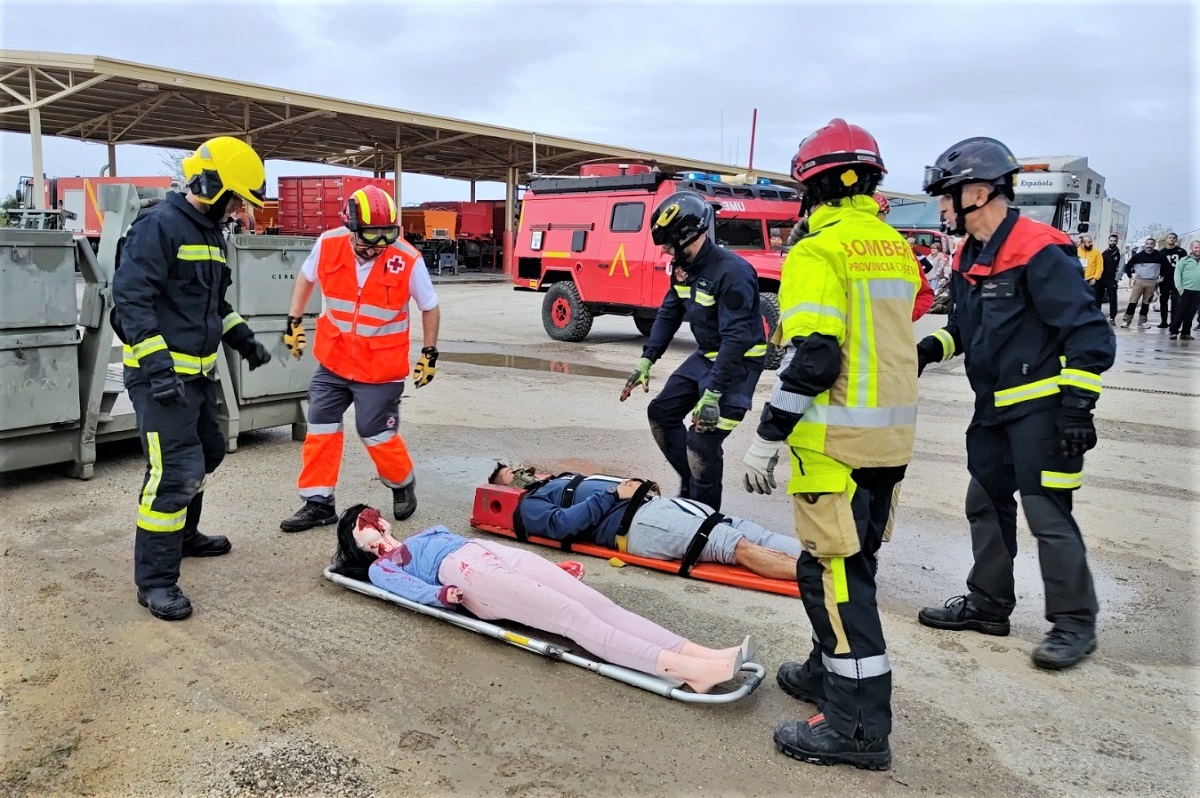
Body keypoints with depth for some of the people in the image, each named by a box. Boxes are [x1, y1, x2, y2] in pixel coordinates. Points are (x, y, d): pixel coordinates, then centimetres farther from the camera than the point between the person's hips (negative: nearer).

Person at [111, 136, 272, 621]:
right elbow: (130, 298, -22)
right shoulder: (159, 226, -15)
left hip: (197, 371, 10)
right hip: (159, 372, -10)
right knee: (176, 470, -13)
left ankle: (183, 536, 43)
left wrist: (243, 339, 17)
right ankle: (155, 581, -4)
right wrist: (157, 365, -27)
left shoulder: (211, 232, 14)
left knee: (207, 454, 22)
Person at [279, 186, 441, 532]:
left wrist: (429, 353, 0)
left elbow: (430, 308, -2)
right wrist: (294, 321, 11)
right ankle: (318, 503, 19)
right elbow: (306, 278, 11)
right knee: (320, 429, 6)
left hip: (381, 368, -3)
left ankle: (403, 484, 32)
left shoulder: (408, 260, -19)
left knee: (377, 435, 3)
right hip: (333, 361, 4)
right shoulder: (328, 245, -11)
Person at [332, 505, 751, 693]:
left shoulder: (430, 533, 38)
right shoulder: (380, 568, 20)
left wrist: (553, 567, 23)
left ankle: (704, 654, -33)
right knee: (574, 616, -26)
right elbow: (410, 588, 0)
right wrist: (442, 595, -23)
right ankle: (687, 670, -41)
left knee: (599, 604, -17)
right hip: (469, 575, -6)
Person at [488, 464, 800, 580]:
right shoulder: (531, 506, 10)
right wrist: (614, 494, -8)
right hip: (639, 523, -8)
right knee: (739, 547, -22)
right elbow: (561, 523, -10)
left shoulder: (563, 481, 34)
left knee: (751, 533, -8)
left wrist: (639, 485, 9)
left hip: (656, 504, 8)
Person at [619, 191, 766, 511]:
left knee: (703, 442, -14)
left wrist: (713, 394, -34)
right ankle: (690, 488, 25)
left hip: (738, 362, -9)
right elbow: (668, 313, 11)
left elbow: (736, 338, -32)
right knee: (661, 413, 11)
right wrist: (646, 360, 5)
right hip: (705, 356, 9)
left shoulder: (732, 272, -27)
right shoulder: (684, 267, 0)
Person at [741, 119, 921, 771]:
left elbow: (810, 356, -21)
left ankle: (859, 723, 2)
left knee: (833, 571, -3)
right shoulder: (896, 249, 14)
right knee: (851, 562, 19)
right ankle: (831, 671, 35)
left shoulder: (819, 251, -12)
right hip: (893, 436, 9)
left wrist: (766, 438, -16)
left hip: (837, 440, -9)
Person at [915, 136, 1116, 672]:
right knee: (985, 503, 14)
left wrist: (1077, 407, -21)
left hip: (1041, 409, -9)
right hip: (994, 408, 9)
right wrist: (931, 348, 3)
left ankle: (1074, 623, 12)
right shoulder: (969, 257, 10)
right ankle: (987, 604, 28)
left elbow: (1088, 333, -18)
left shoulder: (1039, 252, -17)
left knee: (1047, 513, -4)